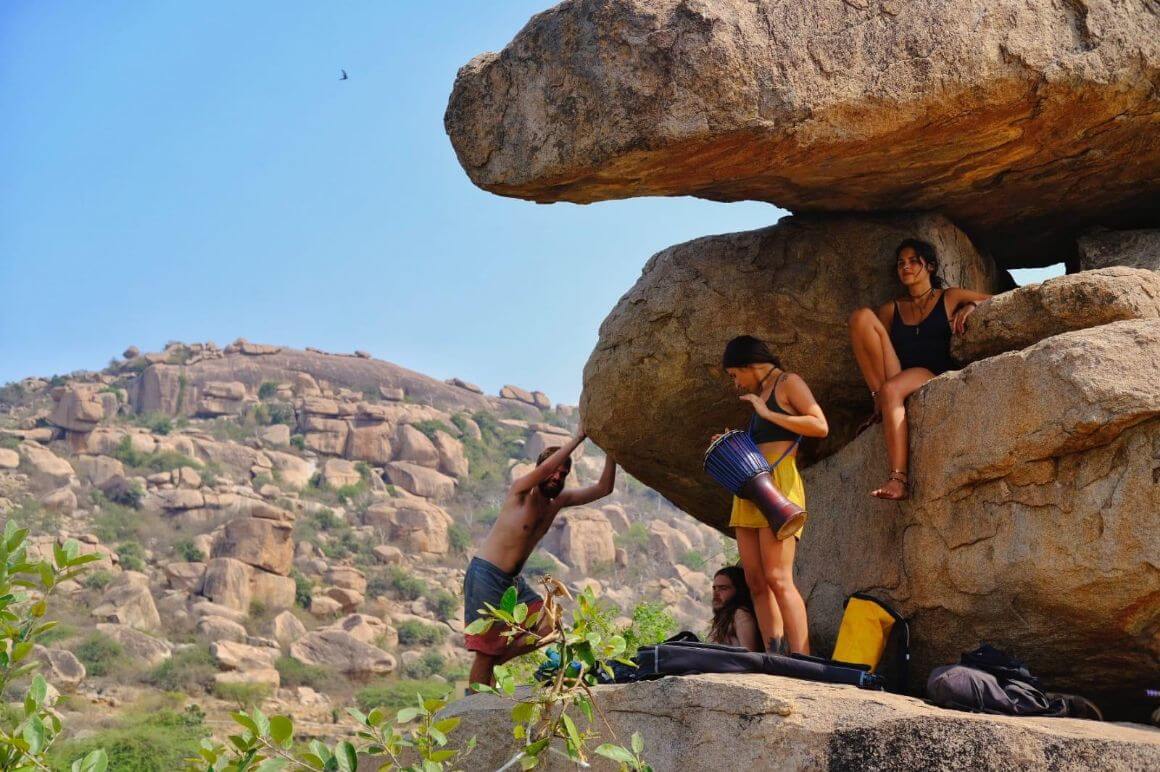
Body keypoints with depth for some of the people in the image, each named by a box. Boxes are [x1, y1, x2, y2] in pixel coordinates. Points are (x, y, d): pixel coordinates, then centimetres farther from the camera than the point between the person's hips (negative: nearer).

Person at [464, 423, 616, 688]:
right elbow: (545, 468, -32)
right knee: (485, 650, -8)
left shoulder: (558, 501, 8)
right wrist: (578, 438, -29)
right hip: (485, 575, -8)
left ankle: (496, 660, 12)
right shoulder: (521, 492, -11)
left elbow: (604, 488, 4)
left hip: (514, 581, 8)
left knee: (549, 628, 0)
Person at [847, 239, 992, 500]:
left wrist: (972, 306, -5)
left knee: (891, 390, -39)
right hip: (898, 377, 4)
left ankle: (899, 479, -48)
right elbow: (878, 350, 16)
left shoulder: (950, 298, 15)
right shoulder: (890, 310, 22)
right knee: (862, 316, -15)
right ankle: (880, 403, -23)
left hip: (937, 377, -3)